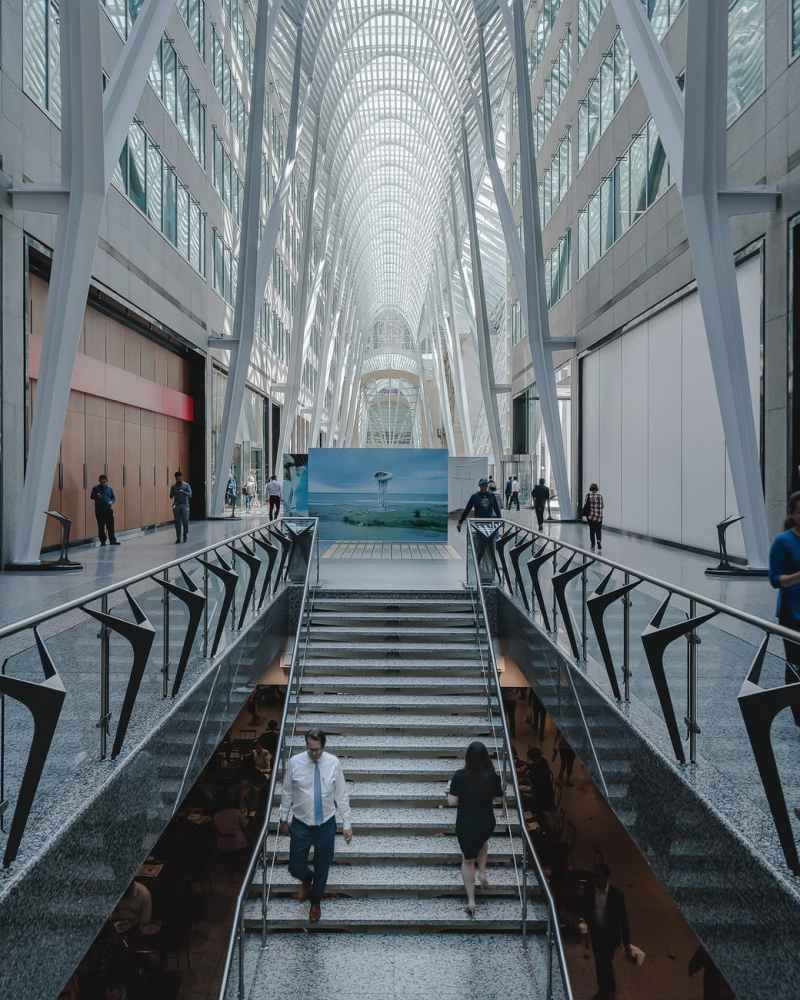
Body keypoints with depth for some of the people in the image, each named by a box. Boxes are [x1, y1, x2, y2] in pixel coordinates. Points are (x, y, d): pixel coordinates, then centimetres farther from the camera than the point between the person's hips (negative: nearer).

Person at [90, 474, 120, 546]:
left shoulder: (109, 488, 9)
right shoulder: (95, 488, 4)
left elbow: (114, 497, 12)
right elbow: (91, 497, 3)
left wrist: (112, 503, -7)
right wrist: (96, 496, -19)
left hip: (109, 510, 1)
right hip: (99, 511, -1)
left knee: (111, 526, 0)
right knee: (101, 527, 2)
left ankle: (113, 540, 6)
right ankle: (102, 541, 10)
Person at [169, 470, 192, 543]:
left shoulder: (186, 485, 2)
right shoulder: (173, 486, 7)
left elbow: (190, 494, -7)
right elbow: (171, 496, 6)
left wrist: (183, 492, -22)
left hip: (184, 505, -1)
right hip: (176, 506, 1)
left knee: (185, 522, -3)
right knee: (177, 522, 1)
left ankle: (185, 536, 10)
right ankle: (178, 537, 7)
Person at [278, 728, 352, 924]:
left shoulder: (333, 763, -13)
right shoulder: (294, 763, -13)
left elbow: (342, 795, -5)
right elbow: (287, 793, 0)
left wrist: (347, 824, -4)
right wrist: (284, 819, 6)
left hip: (326, 825, 0)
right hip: (301, 825, 0)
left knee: (322, 869, 13)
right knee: (296, 868, 4)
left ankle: (316, 903, 42)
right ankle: (307, 879, 42)